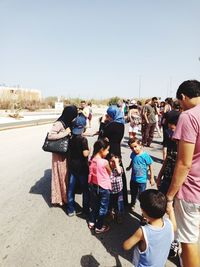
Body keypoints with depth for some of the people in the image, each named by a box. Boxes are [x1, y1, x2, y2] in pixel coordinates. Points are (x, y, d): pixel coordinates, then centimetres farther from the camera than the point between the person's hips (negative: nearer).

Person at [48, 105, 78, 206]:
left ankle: (65, 196, 32)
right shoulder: (59, 124, -19)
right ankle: (59, 198, 21)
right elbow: (50, 136, -28)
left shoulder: (68, 123, 5)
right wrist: (65, 133, -25)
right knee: (61, 175, 4)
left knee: (67, 174, 15)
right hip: (60, 154, -8)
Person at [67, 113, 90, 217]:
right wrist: (89, 150, -5)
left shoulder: (71, 138, 2)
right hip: (82, 167, -6)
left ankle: (70, 210, 23)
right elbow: (85, 154, -23)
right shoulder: (83, 139, -18)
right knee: (85, 189, 9)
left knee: (71, 188, 12)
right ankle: (86, 210, 20)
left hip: (72, 166, 6)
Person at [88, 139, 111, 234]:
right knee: (103, 208, 13)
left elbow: (92, 173, 4)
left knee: (94, 205, 24)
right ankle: (99, 227, 26)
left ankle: (91, 222, 40)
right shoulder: (104, 162, -24)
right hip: (104, 188, -6)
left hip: (93, 186, 6)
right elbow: (110, 173, -8)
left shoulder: (92, 160, -6)